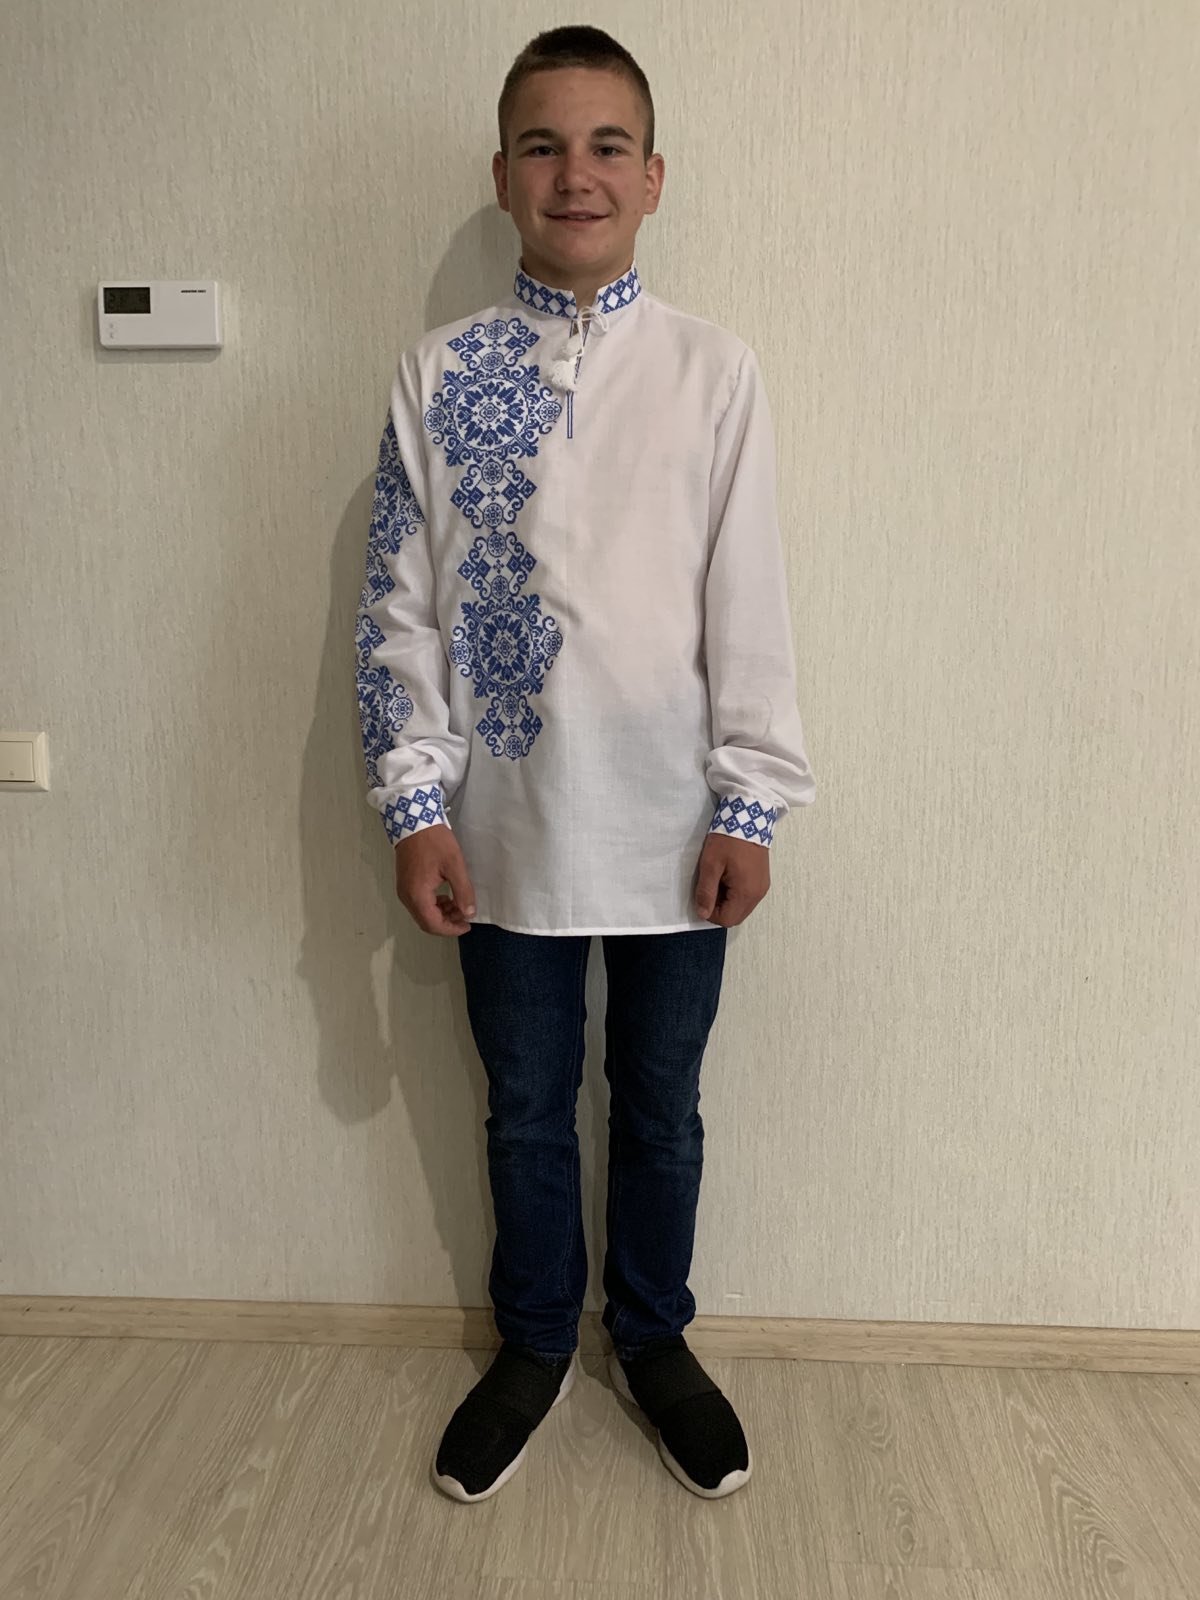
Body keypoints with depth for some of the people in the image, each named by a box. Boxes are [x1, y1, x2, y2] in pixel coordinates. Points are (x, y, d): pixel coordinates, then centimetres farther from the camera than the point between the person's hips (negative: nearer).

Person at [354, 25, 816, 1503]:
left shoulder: (713, 371, -2)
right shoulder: (437, 375, 0)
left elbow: (749, 605, -3)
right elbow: (400, 608, 0)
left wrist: (748, 803, -6)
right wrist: (417, 803, -5)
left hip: (671, 826, 0)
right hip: (507, 827, 1)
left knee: (659, 1103, 16)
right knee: (526, 1109, 17)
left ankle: (650, 1338, 41)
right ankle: (534, 1342, 41)